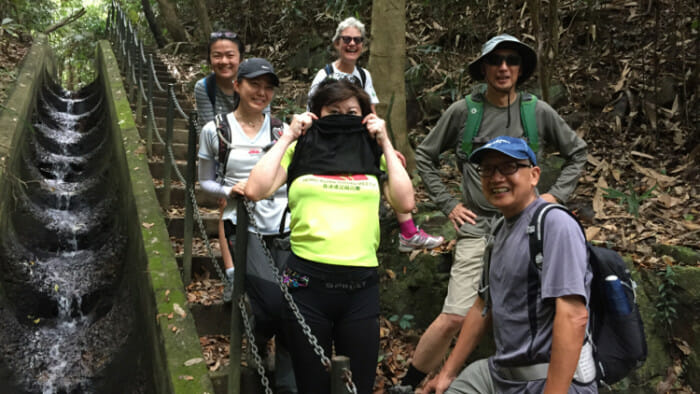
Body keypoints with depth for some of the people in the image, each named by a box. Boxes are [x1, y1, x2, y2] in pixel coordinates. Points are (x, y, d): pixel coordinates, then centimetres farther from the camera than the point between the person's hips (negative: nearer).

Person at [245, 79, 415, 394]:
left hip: (363, 285, 2)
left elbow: (405, 203, -1)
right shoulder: (300, 151, 6)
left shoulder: (373, 155, 11)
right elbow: (255, 190, -7)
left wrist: (386, 145, 2)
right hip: (306, 282, -1)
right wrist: (287, 137, -1)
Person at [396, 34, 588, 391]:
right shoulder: (462, 111, 0)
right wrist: (447, 204, 4)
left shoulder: (539, 112, 3)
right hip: (478, 229, -2)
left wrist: (556, 194, 7)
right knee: (453, 318, -9)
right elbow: (424, 156, 10)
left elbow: (577, 152, 18)